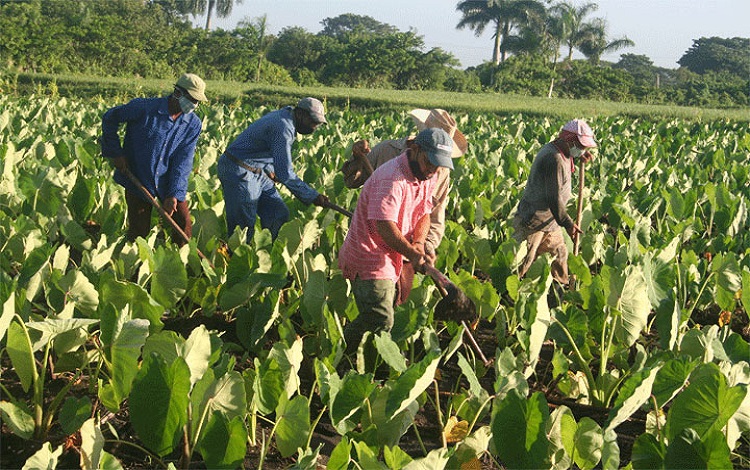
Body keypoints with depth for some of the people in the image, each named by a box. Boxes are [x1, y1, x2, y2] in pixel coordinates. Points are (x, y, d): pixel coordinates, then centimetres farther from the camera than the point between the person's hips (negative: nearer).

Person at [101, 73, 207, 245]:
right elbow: (110, 118, -4)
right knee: (139, 232, 4)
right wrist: (115, 152, -7)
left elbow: (183, 162, -9)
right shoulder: (144, 108, -17)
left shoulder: (193, 125, -6)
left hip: (168, 183, 3)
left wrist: (174, 194, -18)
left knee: (184, 223, -4)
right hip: (137, 180, -3)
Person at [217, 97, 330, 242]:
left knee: (279, 215, 6)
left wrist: (270, 170, 9)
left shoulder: (284, 115, 7)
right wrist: (313, 197, -22)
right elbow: (285, 173, -27)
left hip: (257, 173, 10)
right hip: (238, 172, -10)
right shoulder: (283, 128, -25)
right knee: (244, 226, -6)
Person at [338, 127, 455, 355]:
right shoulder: (391, 178, -24)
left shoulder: (428, 178, 7)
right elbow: (385, 226, -29)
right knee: (380, 321, -16)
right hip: (369, 258, -10)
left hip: (389, 258, 10)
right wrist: (412, 254, -30)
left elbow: (424, 214, 12)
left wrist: (418, 243, -8)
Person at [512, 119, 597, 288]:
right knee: (521, 262, -6)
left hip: (549, 221, 11)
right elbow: (554, 198, -24)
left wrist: (579, 156, 13)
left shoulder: (557, 151, 7)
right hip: (533, 220, -10)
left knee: (559, 254, 19)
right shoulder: (554, 159, -24)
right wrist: (567, 223, -16)